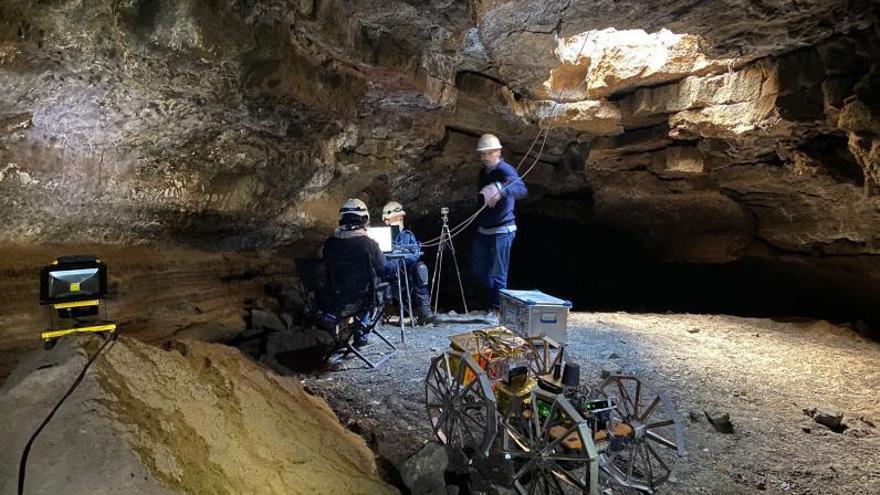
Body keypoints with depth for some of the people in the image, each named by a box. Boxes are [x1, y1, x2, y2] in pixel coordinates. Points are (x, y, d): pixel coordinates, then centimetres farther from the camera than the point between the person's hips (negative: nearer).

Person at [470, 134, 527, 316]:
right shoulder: (483, 172, 12)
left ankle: (497, 308, 12)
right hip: (483, 230, 8)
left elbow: (522, 189, -32)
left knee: (498, 272, -2)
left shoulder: (505, 170, -13)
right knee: (478, 269, 15)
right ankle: (495, 296, 34)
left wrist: (502, 191, -50)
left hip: (502, 231, -8)